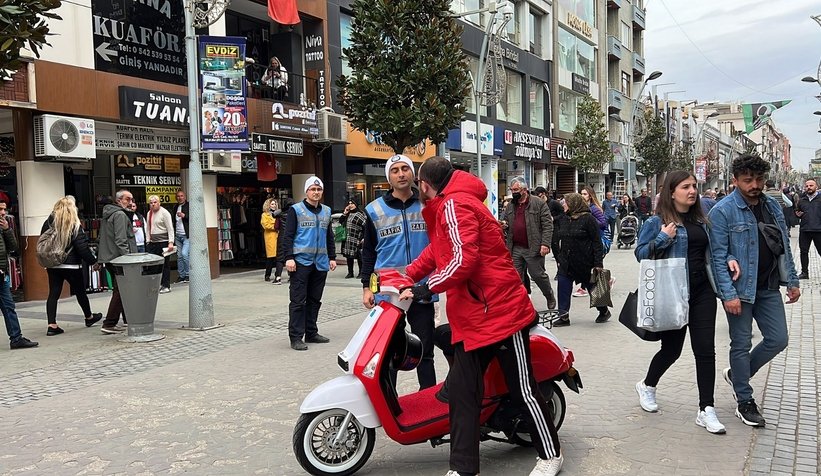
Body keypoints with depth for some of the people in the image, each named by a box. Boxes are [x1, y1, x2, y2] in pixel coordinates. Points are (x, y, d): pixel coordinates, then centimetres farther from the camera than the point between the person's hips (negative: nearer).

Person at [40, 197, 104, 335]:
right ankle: (89, 317, 31)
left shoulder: (48, 223, 1)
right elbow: (82, 247, -13)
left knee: (53, 294, 4)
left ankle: (52, 325, -3)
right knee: (80, 292, 13)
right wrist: (93, 262, -4)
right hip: (71, 265, -4)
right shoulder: (74, 225, -13)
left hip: (52, 265, 4)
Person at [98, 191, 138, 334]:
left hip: (110, 258, 11)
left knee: (119, 290, 17)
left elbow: (104, 237, 25)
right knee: (120, 291, -9)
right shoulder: (120, 215, -12)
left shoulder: (107, 214, 20)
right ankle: (109, 324, -11)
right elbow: (120, 240, -20)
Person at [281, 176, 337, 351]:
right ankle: (296, 337, -1)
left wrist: (332, 257, 14)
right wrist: (289, 258, -15)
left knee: (315, 300, 11)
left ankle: (311, 333, 20)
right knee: (298, 301, -4)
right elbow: (288, 236, -6)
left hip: (321, 263, 5)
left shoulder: (326, 211, 14)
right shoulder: (296, 210, -2)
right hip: (301, 262, -5)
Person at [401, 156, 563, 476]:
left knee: (523, 390, 5)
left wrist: (424, 289, -18)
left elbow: (463, 260, -25)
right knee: (460, 390, 5)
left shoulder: (454, 205, -16)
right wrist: (406, 276, 12)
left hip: (502, 312, -10)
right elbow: (437, 251, 22)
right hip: (471, 319, 10)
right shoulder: (446, 207, 16)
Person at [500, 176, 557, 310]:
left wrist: (545, 244, -16)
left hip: (533, 248, -5)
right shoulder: (510, 206, 13)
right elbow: (504, 220, 26)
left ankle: (550, 297, 27)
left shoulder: (539, 204, -4)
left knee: (538, 275, 3)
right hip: (515, 249, 5)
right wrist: (503, 225, 1)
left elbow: (548, 225, -8)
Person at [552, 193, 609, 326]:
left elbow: (597, 242, -13)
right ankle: (564, 317, 5)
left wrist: (598, 263, -17)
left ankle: (604, 311, 31)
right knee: (563, 289, -2)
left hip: (585, 262, -5)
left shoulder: (588, 219, -12)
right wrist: (559, 258, 12)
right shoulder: (562, 218, 6)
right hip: (566, 263, 6)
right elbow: (559, 239, 17)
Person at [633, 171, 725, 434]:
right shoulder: (657, 222, -6)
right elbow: (640, 253, -7)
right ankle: (647, 386, 36)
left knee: (705, 350, 0)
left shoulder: (700, 220, 12)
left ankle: (706, 410, 7)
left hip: (702, 292, 5)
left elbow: (711, 251, 21)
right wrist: (663, 238, -20)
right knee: (671, 348, 8)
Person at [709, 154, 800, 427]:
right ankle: (745, 402, 17)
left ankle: (737, 374, 30)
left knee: (778, 339, 8)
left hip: (768, 287, 6)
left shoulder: (772, 207, 7)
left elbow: (784, 247, 14)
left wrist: (792, 281, 11)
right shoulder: (723, 211, -12)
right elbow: (718, 256, -15)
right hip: (740, 289, -6)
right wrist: (728, 294, -20)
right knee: (742, 344, 3)